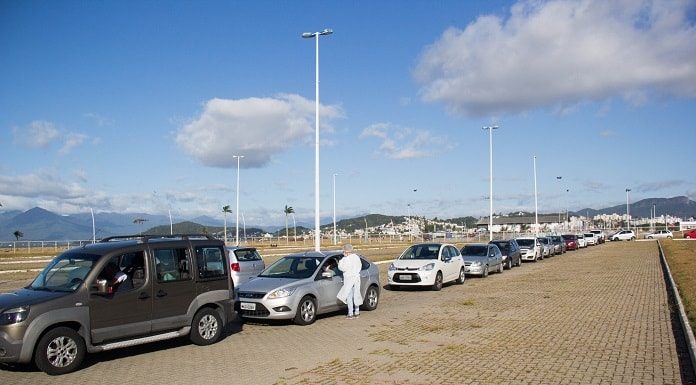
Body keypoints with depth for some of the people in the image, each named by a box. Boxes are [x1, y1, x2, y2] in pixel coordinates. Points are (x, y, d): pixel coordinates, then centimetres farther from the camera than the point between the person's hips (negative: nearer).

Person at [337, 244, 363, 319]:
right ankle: (357, 312, 20)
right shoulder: (356, 257, 7)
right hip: (356, 278, 8)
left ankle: (350, 314, -2)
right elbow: (360, 266, 15)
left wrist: (340, 261, -1)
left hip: (349, 279, -8)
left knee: (349, 297, -2)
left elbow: (341, 267, -15)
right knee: (356, 296, 14)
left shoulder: (346, 259, -18)